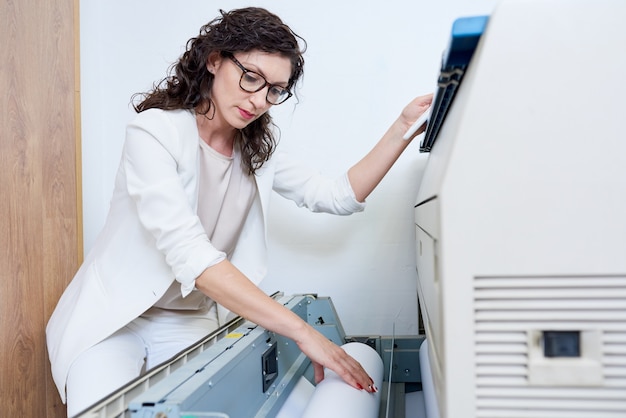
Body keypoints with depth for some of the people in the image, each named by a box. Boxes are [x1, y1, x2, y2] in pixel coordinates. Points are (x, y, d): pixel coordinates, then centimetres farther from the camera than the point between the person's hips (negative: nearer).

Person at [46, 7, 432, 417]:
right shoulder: (156, 131, -19)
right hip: (115, 319, -4)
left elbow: (339, 195, -1)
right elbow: (189, 252, -31)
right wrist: (302, 332, -37)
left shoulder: (258, 151, 3)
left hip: (190, 323, 5)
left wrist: (403, 128, -12)